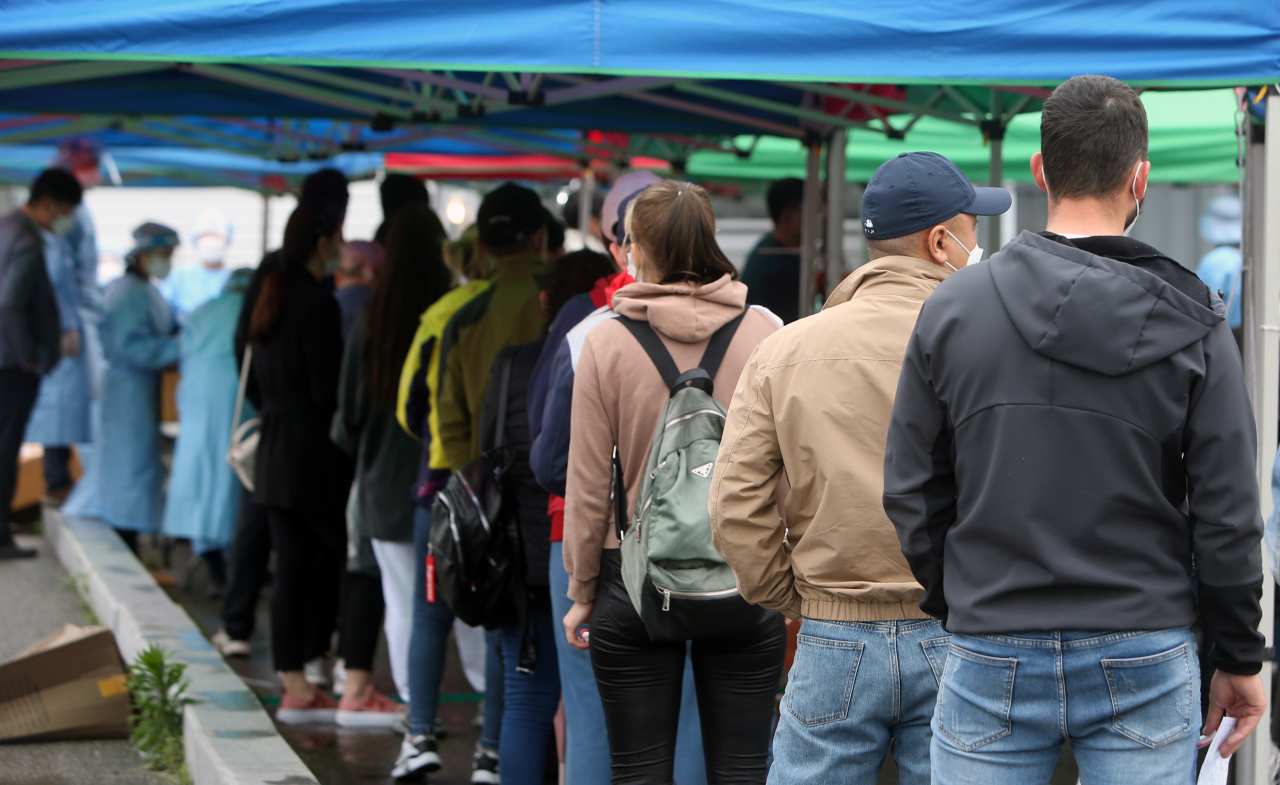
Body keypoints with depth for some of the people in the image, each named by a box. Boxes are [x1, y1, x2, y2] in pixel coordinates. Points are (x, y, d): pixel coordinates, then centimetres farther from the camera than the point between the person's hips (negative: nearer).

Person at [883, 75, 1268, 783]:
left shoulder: (952, 308, -1)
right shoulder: (1192, 327, -4)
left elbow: (911, 492, 3)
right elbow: (1227, 517, -3)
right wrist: (1239, 657, 8)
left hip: (991, 660, 1)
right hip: (1144, 664, 0)